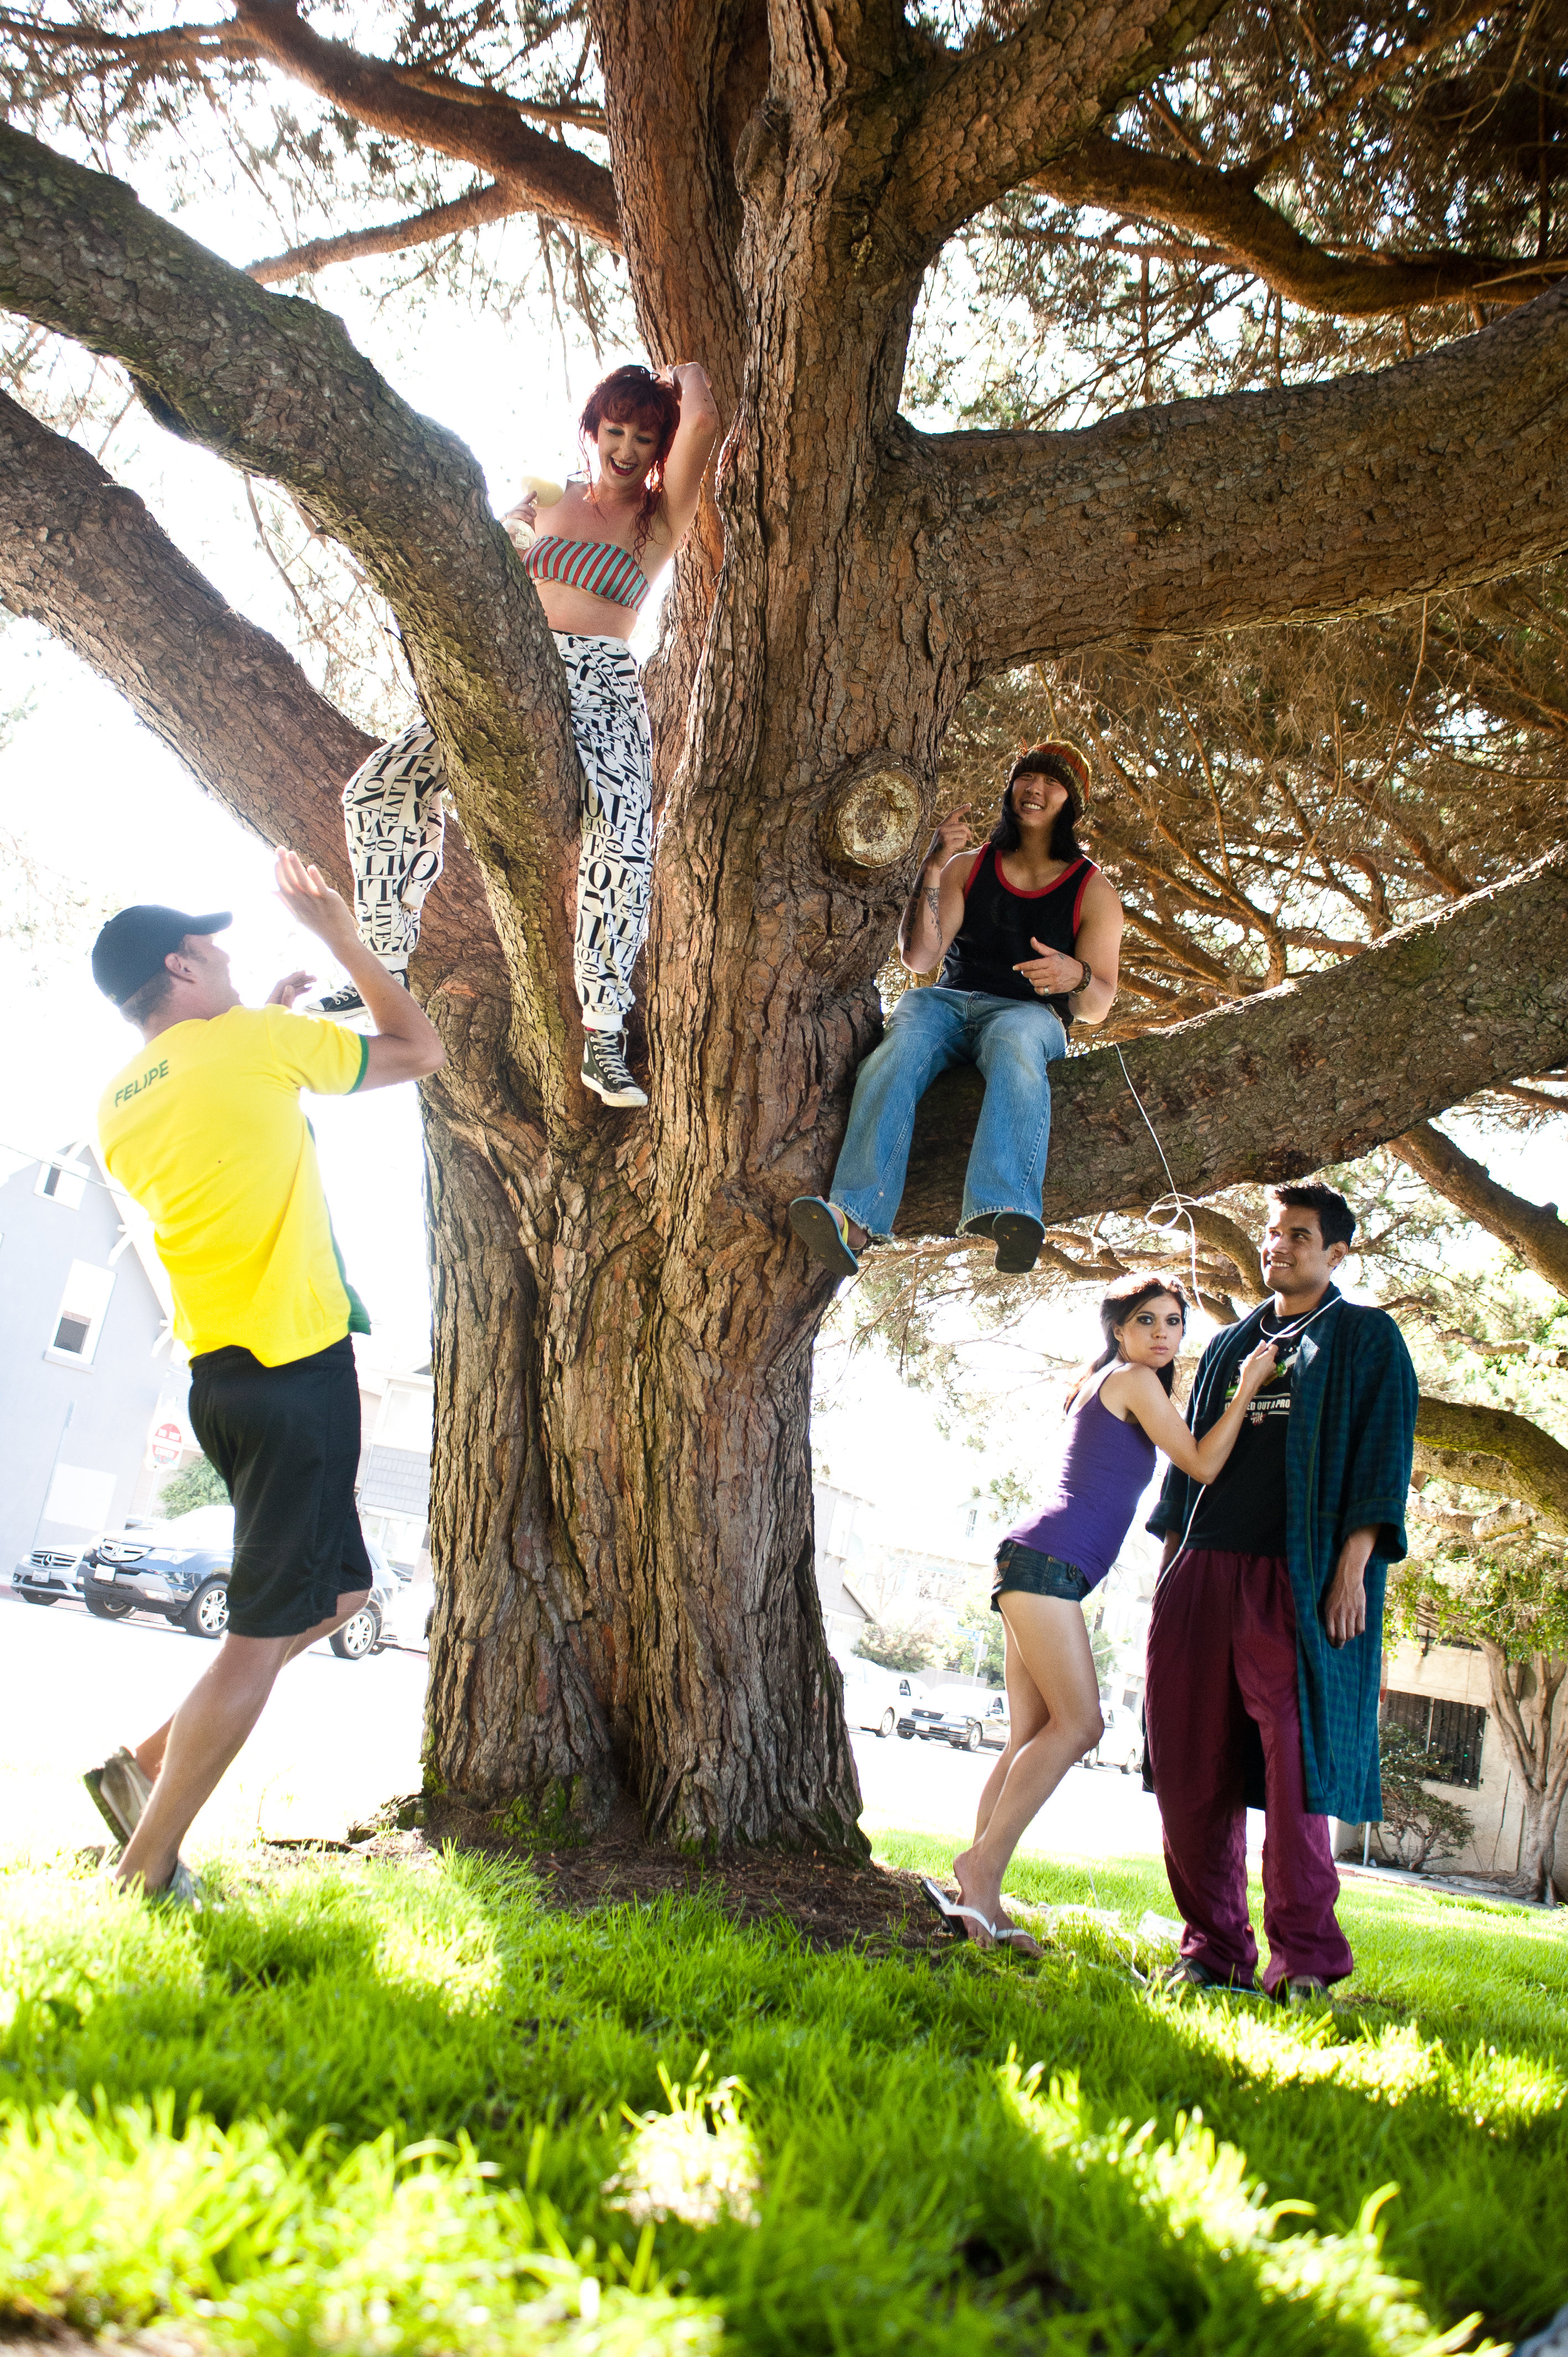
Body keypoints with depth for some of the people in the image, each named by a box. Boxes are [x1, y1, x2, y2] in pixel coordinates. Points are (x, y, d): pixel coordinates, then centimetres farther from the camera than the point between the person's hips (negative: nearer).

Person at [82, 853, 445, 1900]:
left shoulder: (120, 1103, 12)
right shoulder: (253, 1042, -8)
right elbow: (420, 1050, 2)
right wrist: (342, 935, 9)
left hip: (222, 1373, 9)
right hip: (297, 1370, -9)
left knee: (338, 1589, 20)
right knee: (265, 1630, -2)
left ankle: (149, 1762, 18)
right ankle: (144, 1876, 3)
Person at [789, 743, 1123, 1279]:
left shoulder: (1093, 892, 12)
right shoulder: (969, 868, 17)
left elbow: (1096, 1007, 5)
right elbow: (918, 958, 4)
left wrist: (1076, 978, -21)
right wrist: (932, 869, -8)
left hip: (1029, 1011, -2)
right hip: (948, 1001, 2)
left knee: (1014, 1041, -40)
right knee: (899, 1047, -34)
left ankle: (1003, 1211, -64)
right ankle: (855, 1218, -54)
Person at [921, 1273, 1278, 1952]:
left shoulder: (1105, 1387, 27)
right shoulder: (1132, 1380, -1)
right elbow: (1203, 1466, -2)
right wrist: (1249, 1387, 3)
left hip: (1035, 1567, 10)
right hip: (1046, 1560, -10)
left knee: (1033, 1738, 4)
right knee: (1079, 1722, -12)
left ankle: (979, 1897, -1)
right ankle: (982, 1863, -15)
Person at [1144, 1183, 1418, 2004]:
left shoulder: (1366, 1338, 8)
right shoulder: (1230, 1344, 23)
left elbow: (1382, 1453, -2)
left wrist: (1354, 1567, -13)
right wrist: (1169, 1561, 15)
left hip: (1296, 1578, -5)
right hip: (1204, 1574, 5)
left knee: (1293, 1753, -12)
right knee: (1195, 1761, 2)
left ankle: (1303, 1957, -6)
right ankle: (1214, 1948, 10)